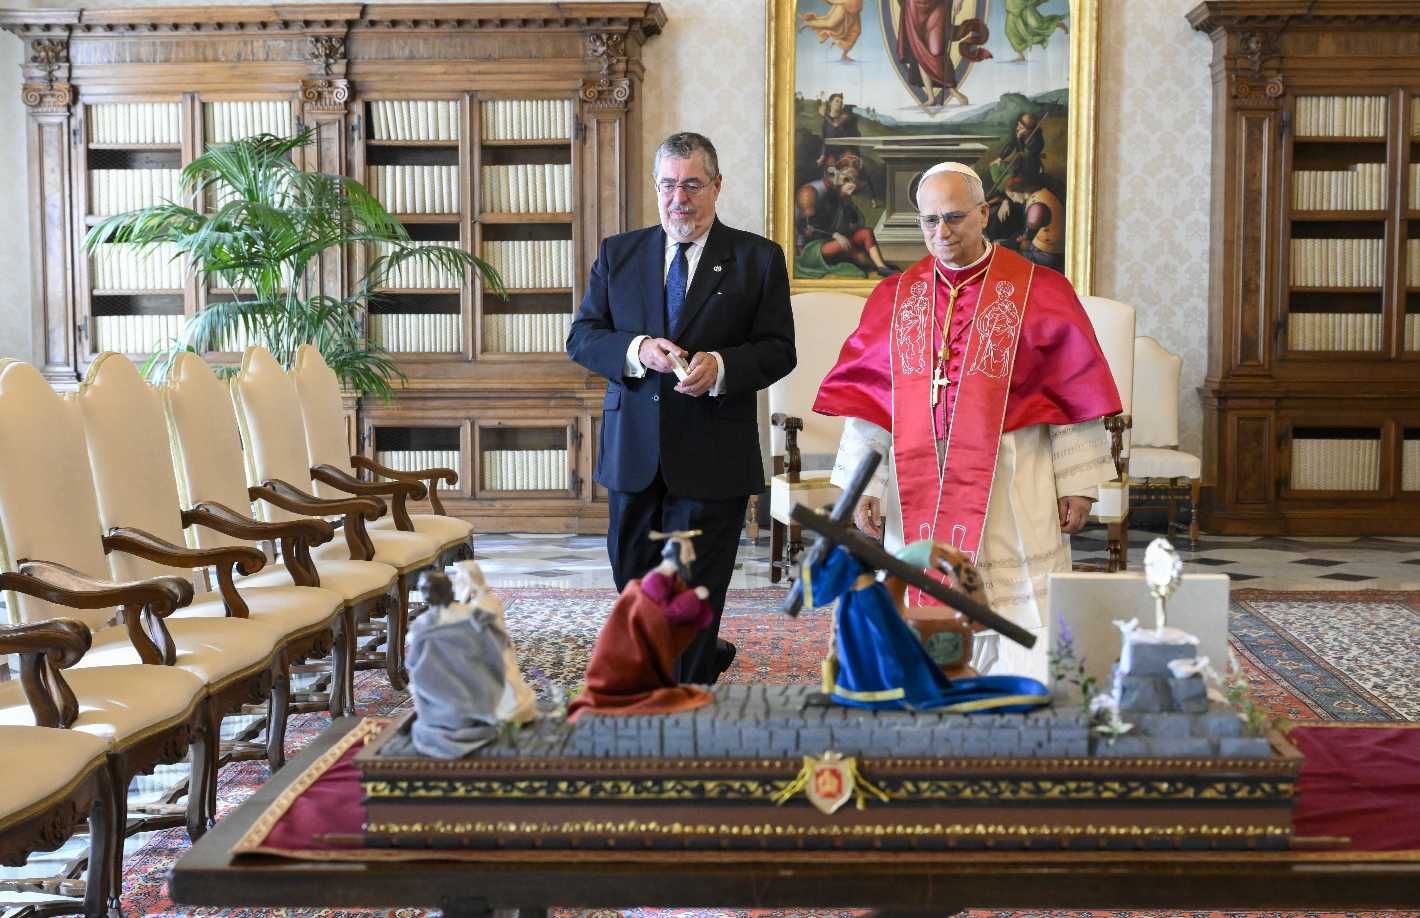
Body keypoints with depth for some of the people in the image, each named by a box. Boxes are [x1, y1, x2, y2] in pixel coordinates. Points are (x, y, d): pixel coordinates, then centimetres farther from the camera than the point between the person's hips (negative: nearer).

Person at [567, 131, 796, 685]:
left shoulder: (758, 259, 2)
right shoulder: (618, 254, 9)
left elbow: (778, 350, -2)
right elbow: (581, 337, 4)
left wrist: (720, 366, -21)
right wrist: (637, 350, -15)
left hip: (712, 460, -4)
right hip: (633, 453, 4)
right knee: (635, 581, 15)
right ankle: (707, 658, 39)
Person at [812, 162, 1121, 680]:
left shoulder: (1037, 292, 1)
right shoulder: (895, 298, 9)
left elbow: (1075, 394, 0)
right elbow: (866, 402, 7)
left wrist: (1077, 484, -3)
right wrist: (863, 484, 0)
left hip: (1010, 492, -2)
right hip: (920, 490, 3)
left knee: (1022, 640, -3)